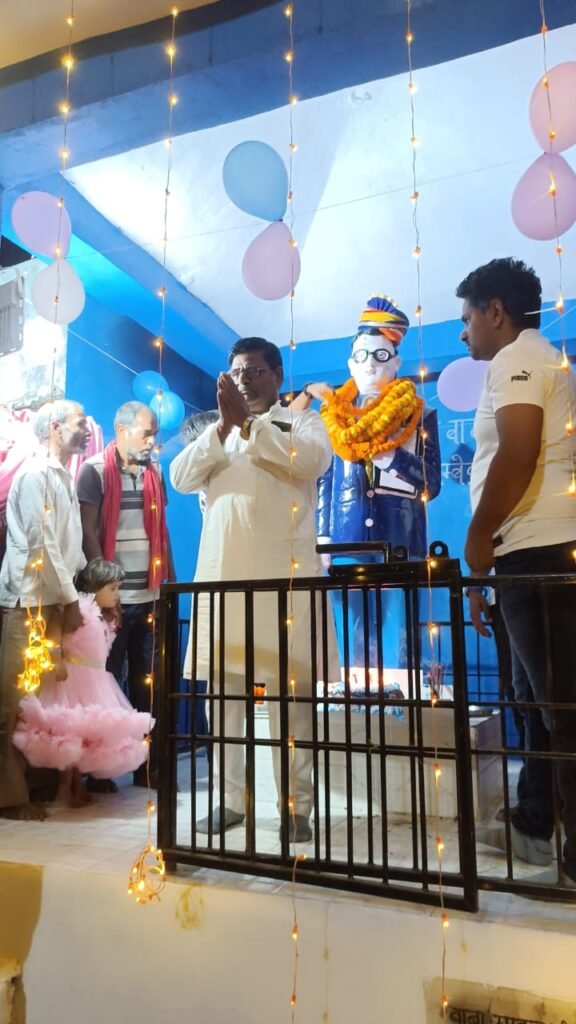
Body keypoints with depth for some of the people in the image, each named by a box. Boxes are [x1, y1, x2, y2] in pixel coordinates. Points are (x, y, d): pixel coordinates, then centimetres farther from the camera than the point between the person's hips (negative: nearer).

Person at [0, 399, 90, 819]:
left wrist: (70, 593, 7)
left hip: (52, 599, 8)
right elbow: (40, 543, -16)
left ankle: (39, 782, 19)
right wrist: (70, 599, -11)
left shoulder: (63, 476, 16)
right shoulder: (36, 473, -10)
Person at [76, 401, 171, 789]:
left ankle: (147, 765, 22)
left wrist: (170, 580, 10)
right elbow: (87, 533, -9)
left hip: (150, 595, 5)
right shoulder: (95, 470, -4)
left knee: (147, 684, 11)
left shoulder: (154, 472, 11)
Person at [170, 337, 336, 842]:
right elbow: (181, 478, 5)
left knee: (291, 687, -3)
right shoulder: (216, 432, 21)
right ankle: (231, 799, 15)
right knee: (223, 687, 4)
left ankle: (296, 804, 5)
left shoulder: (304, 421, 11)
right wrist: (223, 425, -7)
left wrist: (248, 422, -11)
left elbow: (310, 461, -11)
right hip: (221, 572, 4)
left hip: (283, 573, -3)